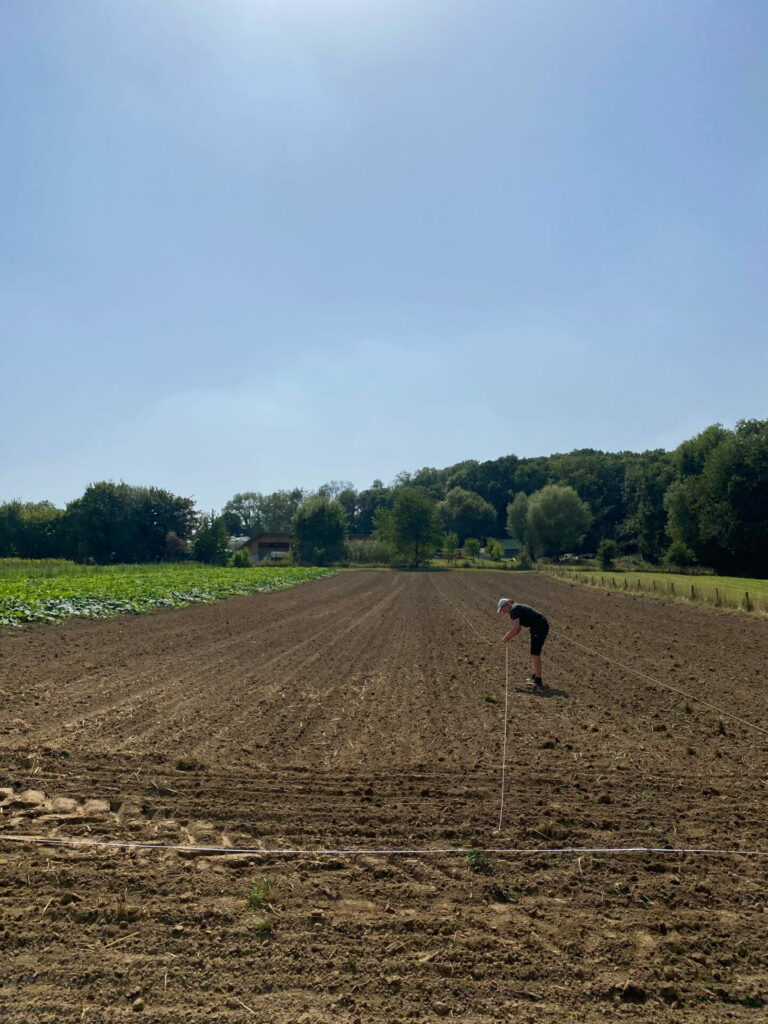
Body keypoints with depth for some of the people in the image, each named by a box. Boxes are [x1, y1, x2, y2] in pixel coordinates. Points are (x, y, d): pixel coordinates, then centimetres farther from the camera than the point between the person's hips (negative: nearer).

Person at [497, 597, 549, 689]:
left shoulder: (514, 610, -11)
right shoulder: (517, 608, 19)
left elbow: (516, 628, -21)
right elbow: (519, 628, 27)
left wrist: (506, 637, -7)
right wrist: (509, 637, 16)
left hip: (539, 627, -10)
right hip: (543, 626, 10)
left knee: (535, 654, -9)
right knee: (534, 653, 19)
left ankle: (538, 682, -9)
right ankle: (534, 676, 30)